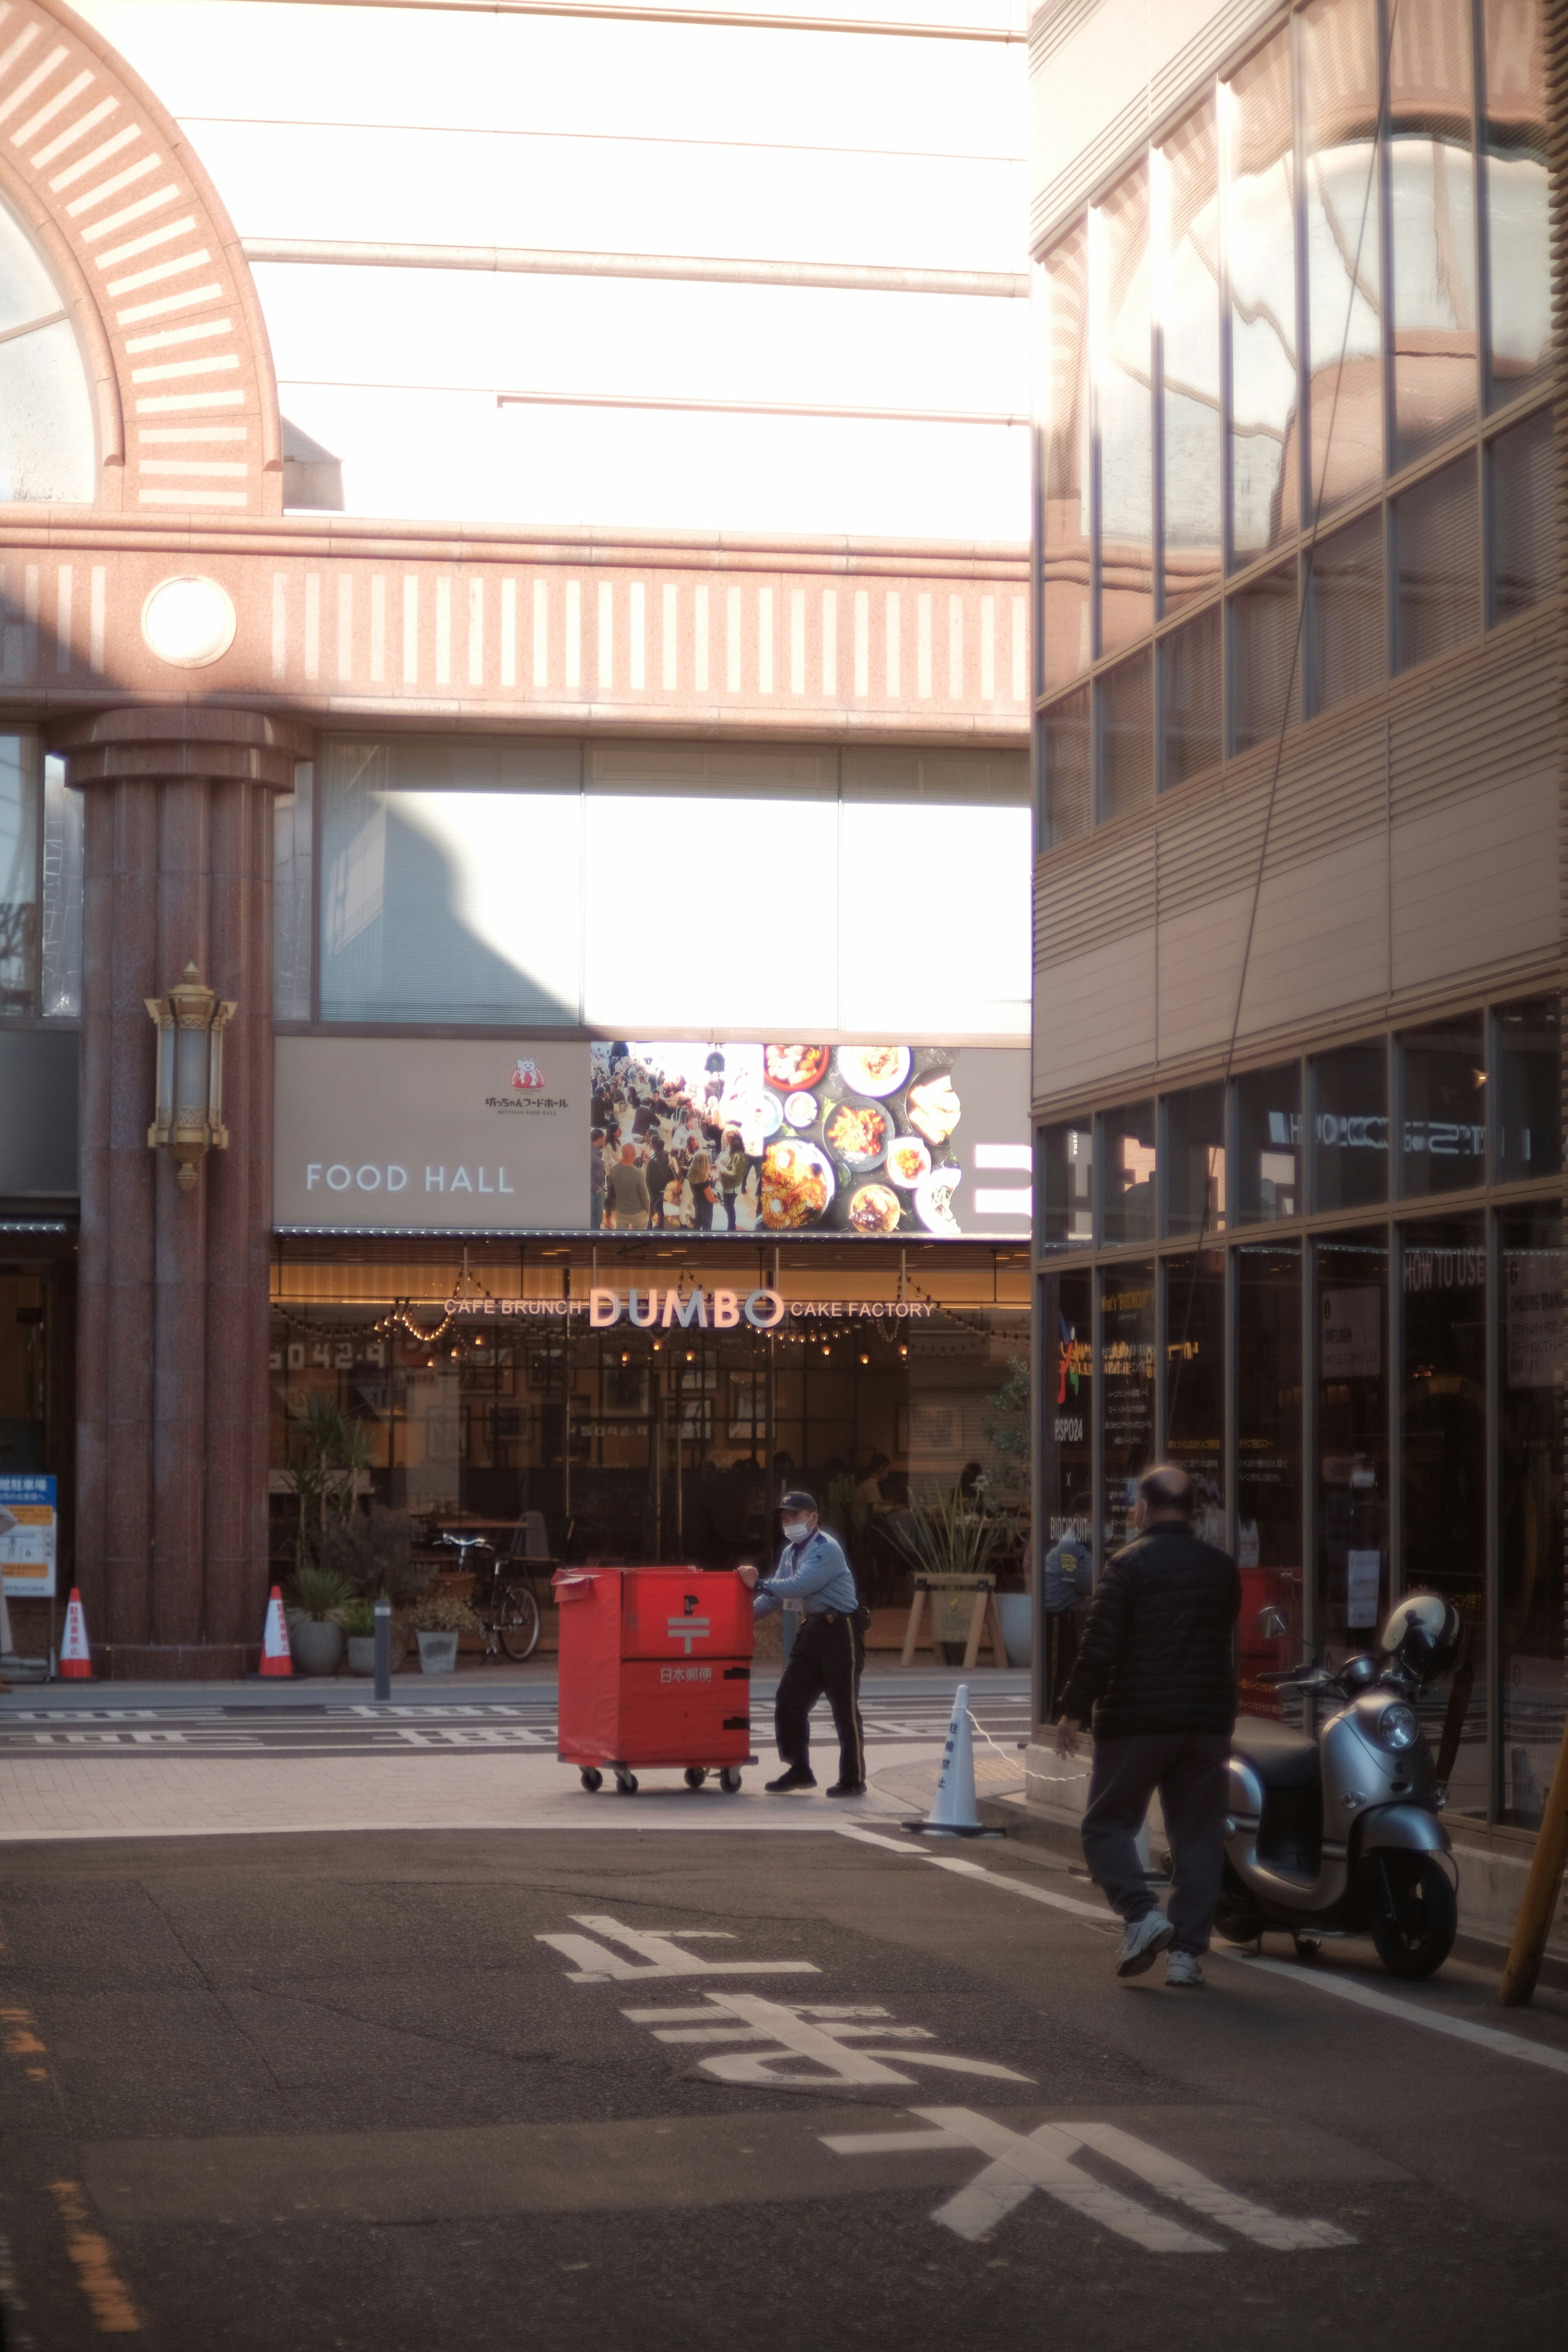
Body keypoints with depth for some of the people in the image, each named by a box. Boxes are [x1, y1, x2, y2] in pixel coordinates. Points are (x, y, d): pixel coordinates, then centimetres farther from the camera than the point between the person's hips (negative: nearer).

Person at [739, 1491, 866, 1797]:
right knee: (789, 1700, 6)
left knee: (844, 1706, -4)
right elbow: (777, 1596, 15)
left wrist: (758, 1584, -18)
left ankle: (853, 1780, 3)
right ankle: (798, 1770, 15)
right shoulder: (790, 1552, 12)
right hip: (813, 1630, 9)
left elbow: (799, 1586, -25)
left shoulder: (826, 1549, -16)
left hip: (841, 1630, -9)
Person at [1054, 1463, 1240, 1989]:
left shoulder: (1130, 1564, -8)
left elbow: (1100, 1644, -13)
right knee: (1198, 1837, 8)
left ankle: (1141, 1912, -13)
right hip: (1208, 1722, 5)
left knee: (1107, 1825, 8)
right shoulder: (1223, 1569, 9)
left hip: (1136, 1721, -4)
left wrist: (1073, 1709, -8)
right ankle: (1187, 1951, 3)